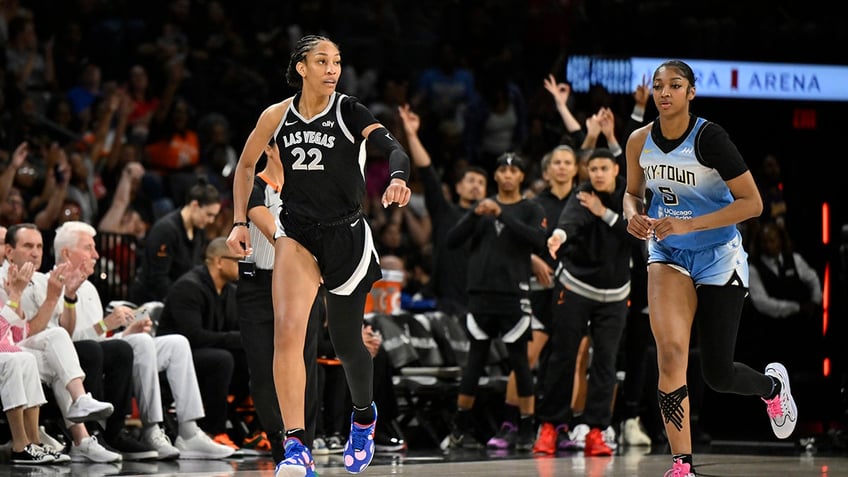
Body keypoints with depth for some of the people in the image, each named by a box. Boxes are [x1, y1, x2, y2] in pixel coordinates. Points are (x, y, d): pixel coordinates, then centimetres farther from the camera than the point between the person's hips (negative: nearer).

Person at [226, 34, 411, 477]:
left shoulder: (349, 111, -8)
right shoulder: (277, 116, 0)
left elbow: (393, 147, -24)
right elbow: (246, 165, 16)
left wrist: (398, 178, -45)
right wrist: (239, 221, 7)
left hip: (347, 235, -1)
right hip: (297, 234, 1)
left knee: (345, 341, 12)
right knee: (287, 329, -21)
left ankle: (364, 415, 44)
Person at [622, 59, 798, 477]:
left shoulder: (709, 137, -18)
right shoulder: (640, 141, -3)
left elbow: (752, 203, -19)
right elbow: (633, 191, 16)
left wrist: (689, 225, -25)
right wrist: (633, 215, -8)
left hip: (719, 258, -3)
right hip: (668, 255, 3)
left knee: (717, 373, 0)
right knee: (670, 353, -19)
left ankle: (773, 384, 37)